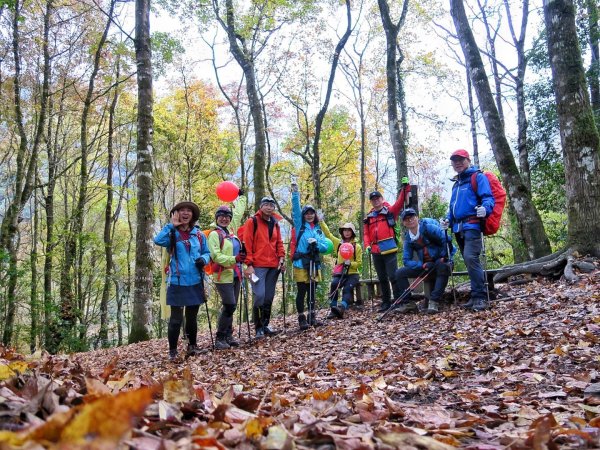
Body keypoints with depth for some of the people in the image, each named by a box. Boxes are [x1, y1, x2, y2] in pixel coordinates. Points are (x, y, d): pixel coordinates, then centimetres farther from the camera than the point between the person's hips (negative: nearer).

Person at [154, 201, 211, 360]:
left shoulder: (199, 235, 6)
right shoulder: (172, 234, -3)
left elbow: (207, 252, 14)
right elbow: (158, 240, -22)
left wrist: (203, 259, -8)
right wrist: (172, 225, -17)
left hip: (195, 282, 3)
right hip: (177, 282, -3)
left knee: (192, 317, 16)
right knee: (176, 319, 0)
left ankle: (192, 345, 34)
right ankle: (172, 350, 14)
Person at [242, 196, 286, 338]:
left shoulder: (275, 223, 16)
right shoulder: (252, 221, -2)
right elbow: (246, 243, -6)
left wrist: (281, 257, 4)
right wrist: (249, 264, -12)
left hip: (273, 266, 6)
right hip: (258, 266, -6)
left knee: (269, 297, 9)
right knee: (259, 296, -12)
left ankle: (265, 325, 20)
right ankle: (258, 328, 0)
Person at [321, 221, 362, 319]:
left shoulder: (357, 247, 5)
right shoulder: (338, 243, 11)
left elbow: (358, 263, 2)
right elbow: (327, 233, 7)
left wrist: (350, 263, -18)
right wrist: (321, 221, -2)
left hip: (352, 274, -1)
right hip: (339, 273, 2)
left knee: (347, 288, -28)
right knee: (334, 284, -28)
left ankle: (341, 308, -49)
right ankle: (333, 309, -27)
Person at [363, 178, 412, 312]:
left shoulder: (390, 211, 4)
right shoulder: (369, 217, 15)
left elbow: (400, 203, -10)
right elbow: (366, 234, 13)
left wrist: (405, 187, -17)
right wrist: (367, 245, -2)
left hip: (389, 249, -5)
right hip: (376, 252, 5)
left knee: (393, 276, -7)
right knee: (382, 279, 12)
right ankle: (386, 302, 19)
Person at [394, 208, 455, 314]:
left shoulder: (428, 226, -16)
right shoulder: (408, 238, 1)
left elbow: (446, 239, -21)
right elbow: (406, 260, -1)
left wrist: (444, 257, -19)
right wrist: (422, 265, -17)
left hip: (441, 262, -5)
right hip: (426, 267, 6)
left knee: (443, 266, -41)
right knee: (399, 273, -7)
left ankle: (434, 302, -34)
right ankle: (408, 302, -3)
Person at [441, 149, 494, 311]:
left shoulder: (478, 177, 1)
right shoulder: (456, 184, 25)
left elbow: (488, 198, -11)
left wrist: (485, 209, -31)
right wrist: (448, 220, 14)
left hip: (472, 226, -8)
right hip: (459, 228, 8)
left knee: (470, 258, -20)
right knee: (470, 261, 9)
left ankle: (480, 297, -17)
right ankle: (476, 296, 13)